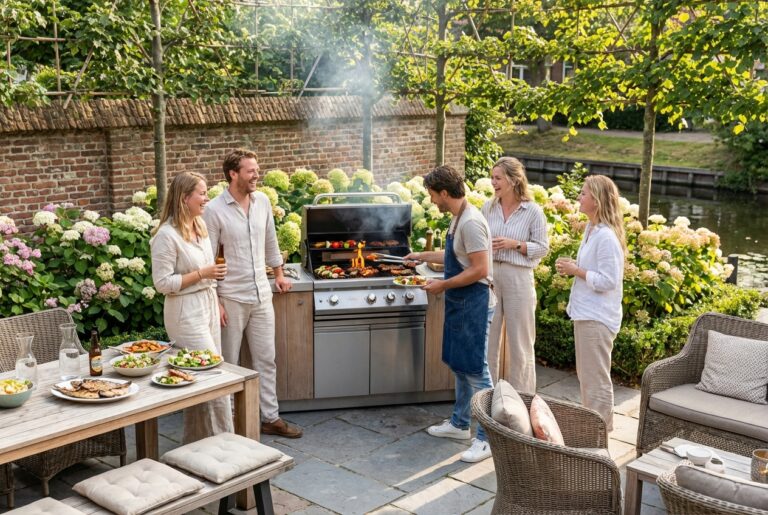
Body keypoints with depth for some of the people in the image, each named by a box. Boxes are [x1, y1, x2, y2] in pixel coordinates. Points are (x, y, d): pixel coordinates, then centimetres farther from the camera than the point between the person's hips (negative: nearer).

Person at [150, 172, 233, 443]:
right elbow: (162, 283, -18)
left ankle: (196, 440, 24)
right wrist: (202, 274, -20)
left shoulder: (201, 225, 8)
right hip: (186, 314, -8)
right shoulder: (166, 235, -17)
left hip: (208, 306, 8)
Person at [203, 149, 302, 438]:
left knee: (266, 359, 11)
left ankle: (271, 418, 21)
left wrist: (279, 273, 21)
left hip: (262, 295, 5)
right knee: (228, 363, 7)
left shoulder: (262, 201, 3)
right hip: (231, 298, -5)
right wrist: (214, 302, -13)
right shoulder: (215, 210, -13)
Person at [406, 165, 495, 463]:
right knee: (459, 366, 19)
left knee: (476, 371, -6)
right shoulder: (458, 218, 10)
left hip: (474, 303, -10)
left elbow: (480, 270, -25)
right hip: (459, 303, 10)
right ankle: (460, 424, 32)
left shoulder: (471, 222, -21)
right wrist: (423, 256, 30)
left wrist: (443, 284, -18)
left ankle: (487, 439, 2)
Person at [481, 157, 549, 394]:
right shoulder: (488, 207, 5)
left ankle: (521, 397, 19)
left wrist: (515, 244, -17)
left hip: (518, 278, -4)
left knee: (519, 340, 6)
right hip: (489, 276, 4)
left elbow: (542, 248, -4)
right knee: (487, 337, 10)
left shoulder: (533, 211, -7)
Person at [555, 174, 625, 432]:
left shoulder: (606, 237, -21)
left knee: (596, 380, 0)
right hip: (585, 313, 11)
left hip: (597, 318, -11)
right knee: (585, 376, 21)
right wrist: (573, 265, 4)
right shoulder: (591, 229, 9)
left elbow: (608, 280, -23)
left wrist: (575, 270, -17)